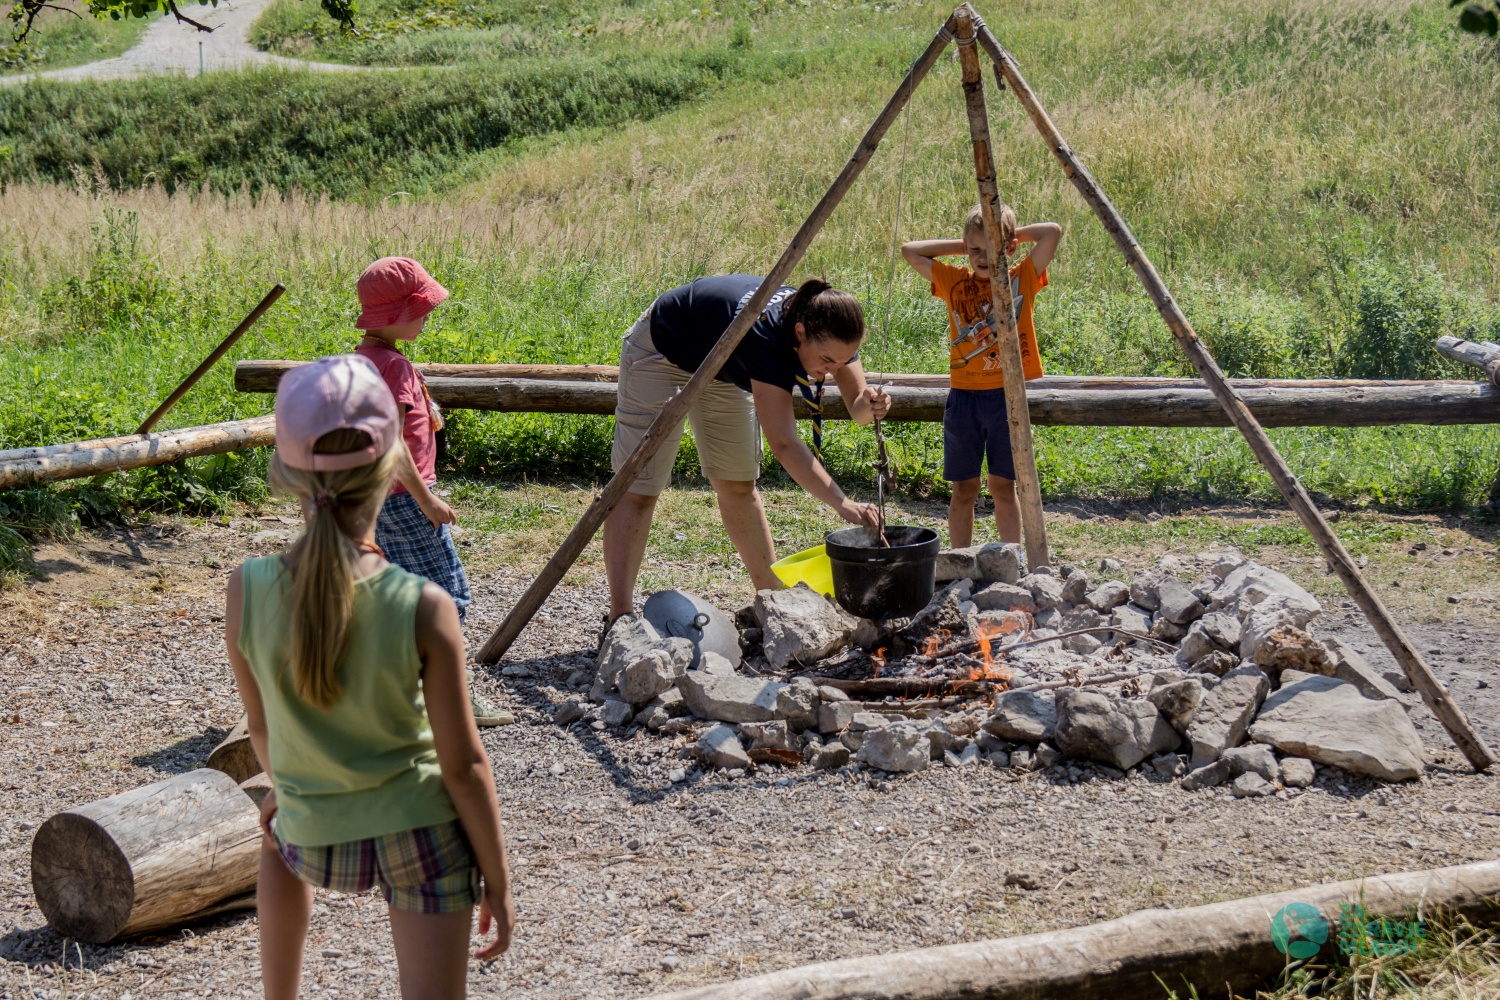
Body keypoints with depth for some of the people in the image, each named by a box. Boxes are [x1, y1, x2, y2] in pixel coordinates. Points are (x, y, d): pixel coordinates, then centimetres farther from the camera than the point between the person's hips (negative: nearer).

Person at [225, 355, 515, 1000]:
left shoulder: (247, 591, -16)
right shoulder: (423, 609, -22)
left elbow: (260, 726, 2)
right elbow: (463, 765, -15)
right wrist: (497, 883, -1)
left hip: (317, 842, 4)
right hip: (421, 836, -4)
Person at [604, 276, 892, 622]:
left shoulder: (829, 332, -23)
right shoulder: (766, 336, -43)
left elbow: (858, 407, -14)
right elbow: (783, 444, -48)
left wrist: (869, 405, -39)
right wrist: (842, 504, -55)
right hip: (663, 352, -7)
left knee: (737, 486, 12)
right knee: (639, 488, -12)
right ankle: (619, 617, -15)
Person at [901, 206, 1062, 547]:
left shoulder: (1023, 278, 0)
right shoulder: (953, 281, 5)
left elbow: (1053, 231, -7)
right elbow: (909, 250, 8)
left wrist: (1016, 234, 3)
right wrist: (959, 246, 6)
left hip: (1007, 396, -1)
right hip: (964, 396, 1)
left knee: (1004, 486, 5)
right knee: (964, 488, 5)